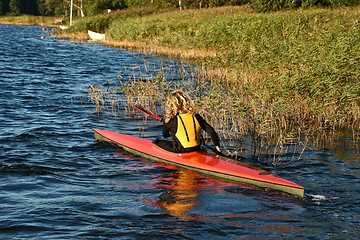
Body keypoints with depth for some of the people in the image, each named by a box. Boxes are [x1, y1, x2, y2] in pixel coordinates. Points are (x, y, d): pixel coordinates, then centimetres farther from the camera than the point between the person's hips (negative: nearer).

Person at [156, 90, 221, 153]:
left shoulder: (172, 121, -13)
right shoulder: (196, 117, -3)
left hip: (181, 152, -5)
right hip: (196, 149, 5)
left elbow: (165, 135, 7)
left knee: (158, 142, 12)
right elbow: (211, 131, 0)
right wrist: (217, 145, 12)